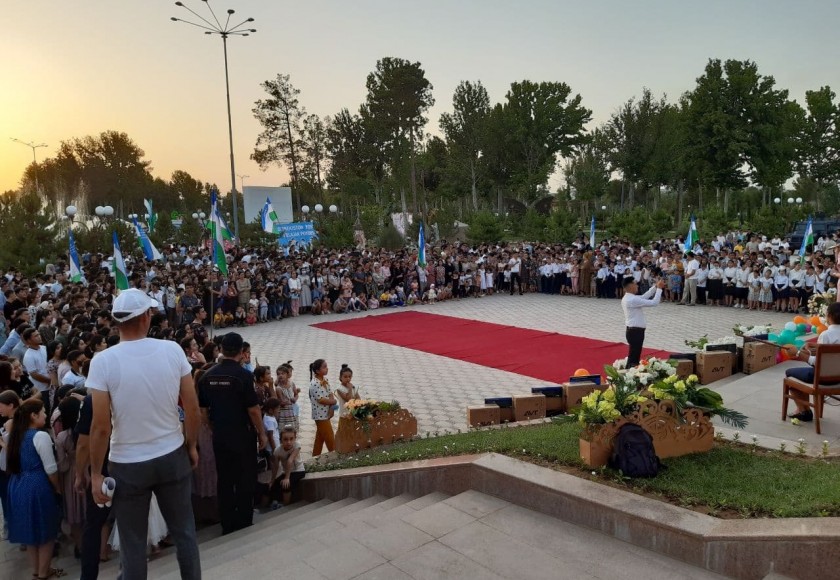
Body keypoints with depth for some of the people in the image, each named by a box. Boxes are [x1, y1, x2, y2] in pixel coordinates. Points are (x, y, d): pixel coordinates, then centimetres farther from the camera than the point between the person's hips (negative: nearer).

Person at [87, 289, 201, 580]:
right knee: (184, 531, 17)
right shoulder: (173, 350, -9)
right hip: (173, 457, 2)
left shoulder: (103, 361, -14)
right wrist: (191, 446, 10)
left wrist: (96, 473, -2)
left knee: (133, 543, 14)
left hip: (127, 465, -2)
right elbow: (192, 408, -5)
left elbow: (101, 427, -14)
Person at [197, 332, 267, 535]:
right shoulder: (243, 375, -16)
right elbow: (253, 409, -14)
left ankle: (227, 526, 23)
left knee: (224, 480, 13)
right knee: (245, 480, 9)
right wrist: (262, 434, -2)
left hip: (219, 436, 5)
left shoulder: (207, 376, 0)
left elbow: (203, 412, 6)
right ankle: (243, 524, 16)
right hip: (242, 435, -5)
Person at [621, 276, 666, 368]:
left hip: (633, 330, 10)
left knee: (633, 357, 16)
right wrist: (659, 288, -11)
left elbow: (644, 296, 18)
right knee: (634, 358, -5)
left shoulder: (627, 298, 10)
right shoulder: (632, 300, -22)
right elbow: (654, 302, -21)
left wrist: (655, 287, 11)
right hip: (635, 331, -10)